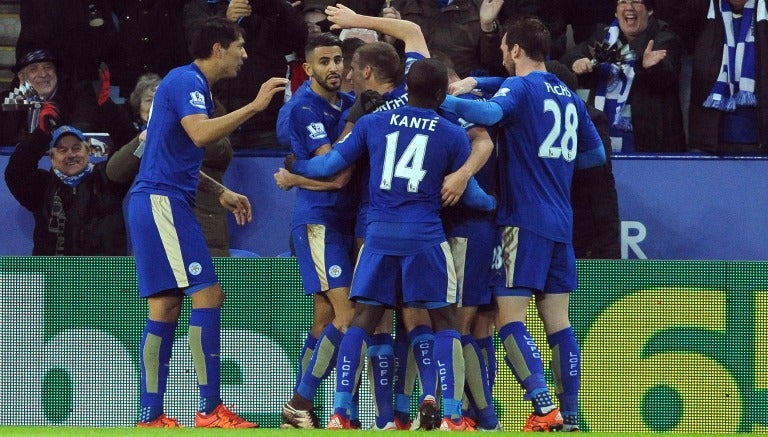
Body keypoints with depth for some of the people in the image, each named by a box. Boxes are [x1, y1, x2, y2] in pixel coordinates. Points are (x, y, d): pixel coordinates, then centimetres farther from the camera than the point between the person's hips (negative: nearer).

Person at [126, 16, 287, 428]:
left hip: (158, 204, 11)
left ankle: (150, 417, 5)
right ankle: (210, 410, -15)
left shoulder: (191, 83, 21)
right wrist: (254, 105, -23)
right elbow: (200, 133, -27)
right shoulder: (186, 81, -9)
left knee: (165, 307, 7)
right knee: (207, 294, -13)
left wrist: (221, 192, 21)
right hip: (162, 202, -11)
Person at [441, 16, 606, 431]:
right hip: (561, 221, 7)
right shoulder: (569, 97, 15)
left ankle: (544, 408, -20)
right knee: (557, 320, 8)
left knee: (509, 316, -8)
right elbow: (595, 153, 25)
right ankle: (569, 417, 6)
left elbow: (490, 112, -28)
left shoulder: (521, 87, -7)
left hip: (525, 220, -7)